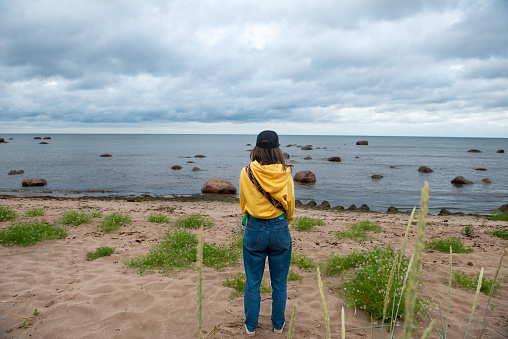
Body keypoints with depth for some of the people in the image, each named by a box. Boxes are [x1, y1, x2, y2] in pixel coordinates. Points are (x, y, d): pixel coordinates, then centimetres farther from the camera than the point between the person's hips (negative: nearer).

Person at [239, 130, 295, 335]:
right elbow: (290, 206, 2)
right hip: (280, 230, 1)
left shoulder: (246, 173, -10)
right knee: (279, 283, 17)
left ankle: (251, 326, 30)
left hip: (254, 230, 0)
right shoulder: (285, 174, -9)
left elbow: (243, 204, 5)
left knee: (252, 282, 15)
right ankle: (278, 325, 34)